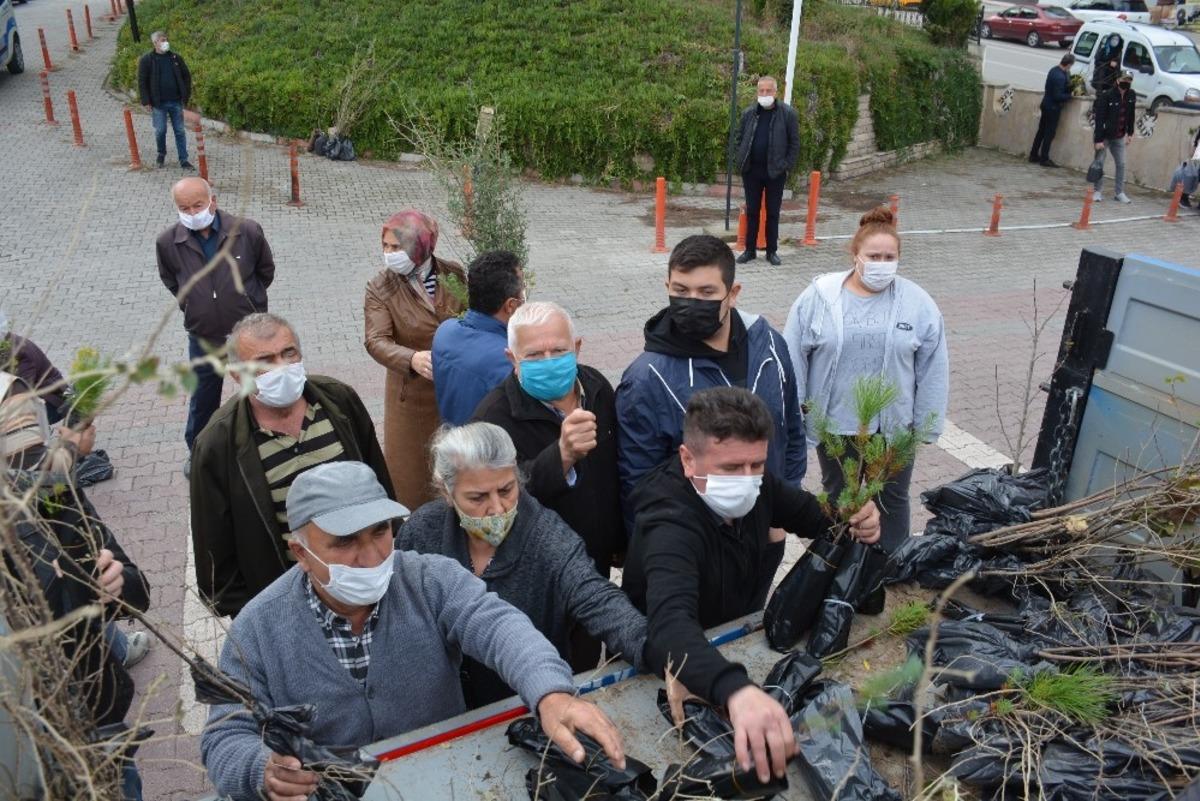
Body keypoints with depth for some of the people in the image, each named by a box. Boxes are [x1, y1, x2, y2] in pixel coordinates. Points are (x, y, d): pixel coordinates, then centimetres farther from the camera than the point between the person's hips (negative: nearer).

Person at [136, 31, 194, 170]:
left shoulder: (176, 58, 5)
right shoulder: (146, 60, -4)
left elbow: (186, 76, 12)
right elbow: (142, 82, -4)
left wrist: (186, 95, 4)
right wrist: (146, 102, -8)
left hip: (176, 102, 2)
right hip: (158, 103, -2)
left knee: (180, 131, 3)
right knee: (160, 131, 5)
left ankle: (183, 160, 9)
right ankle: (161, 154, 29)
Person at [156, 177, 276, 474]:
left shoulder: (247, 231, -17)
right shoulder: (168, 242, -13)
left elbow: (266, 270, 2)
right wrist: (190, 305, 8)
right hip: (203, 338, 1)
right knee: (202, 397, 18)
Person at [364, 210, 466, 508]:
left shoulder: (453, 274, -6)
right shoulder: (380, 288, -11)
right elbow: (376, 341, -21)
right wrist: (413, 359, -40)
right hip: (413, 392, -2)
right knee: (410, 465, 9)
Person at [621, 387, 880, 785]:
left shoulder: (755, 484, -12)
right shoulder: (670, 525, -35)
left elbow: (811, 514, 5)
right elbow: (671, 625, -51)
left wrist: (853, 519, -18)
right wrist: (737, 690, -70)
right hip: (682, 669, -7)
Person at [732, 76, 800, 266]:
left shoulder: (788, 114, -3)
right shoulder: (748, 113, 5)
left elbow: (795, 143, -2)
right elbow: (739, 139, 13)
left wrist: (787, 166, -8)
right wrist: (741, 160, 1)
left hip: (775, 172, -2)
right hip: (751, 171, 2)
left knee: (773, 213, 5)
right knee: (751, 211, 7)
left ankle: (772, 251, 14)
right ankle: (750, 250, 15)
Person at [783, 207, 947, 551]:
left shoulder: (918, 303, -6)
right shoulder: (818, 297, -9)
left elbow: (933, 370, -2)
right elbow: (794, 362, -5)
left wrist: (926, 424, -2)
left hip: (894, 424, 1)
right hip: (834, 422, 0)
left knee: (893, 497, 15)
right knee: (838, 496, 18)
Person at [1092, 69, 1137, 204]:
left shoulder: (1131, 96, -1)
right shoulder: (1106, 96, -19)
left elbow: (1131, 115, 10)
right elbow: (1099, 119, -20)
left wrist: (1130, 133, 8)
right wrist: (1098, 140, -22)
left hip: (1119, 137, 5)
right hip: (1104, 135, -5)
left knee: (1121, 164, 5)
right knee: (1099, 163, -1)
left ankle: (1119, 193, 12)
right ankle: (1097, 191, 10)